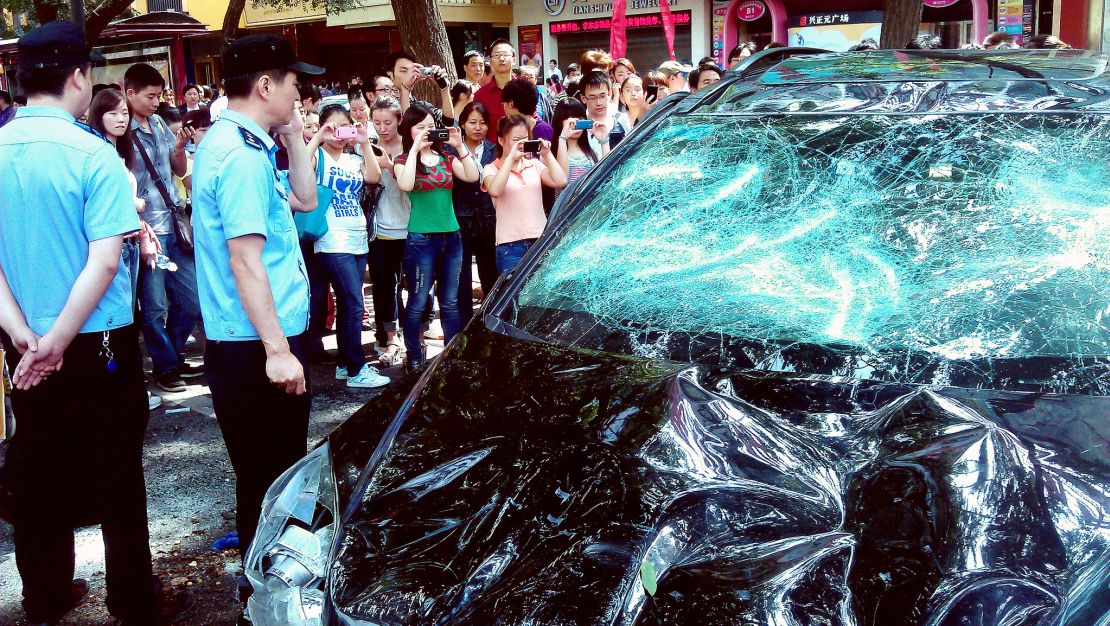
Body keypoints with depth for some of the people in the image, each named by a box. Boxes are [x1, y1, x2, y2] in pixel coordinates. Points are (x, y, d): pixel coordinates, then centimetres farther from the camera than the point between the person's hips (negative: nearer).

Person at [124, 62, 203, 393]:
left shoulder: (159, 124, 9)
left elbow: (180, 170, 17)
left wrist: (180, 147, -1)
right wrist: (137, 222, -15)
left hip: (174, 226, 7)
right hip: (146, 230, -7)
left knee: (192, 298, 13)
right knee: (155, 307, 3)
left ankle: (174, 355, 31)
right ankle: (165, 367, 18)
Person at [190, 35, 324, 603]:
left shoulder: (230, 142, 13)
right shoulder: (242, 156, -19)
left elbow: (305, 199, 19)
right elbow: (245, 261, -24)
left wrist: (293, 137, 9)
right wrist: (278, 350, -24)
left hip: (250, 341, 11)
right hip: (256, 346, -11)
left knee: (279, 466, 21)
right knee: (268, 475, 1)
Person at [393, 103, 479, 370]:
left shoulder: (446, 157, 10)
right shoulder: (404, 159, 0)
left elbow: (472, 176, -4)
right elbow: (405, 185, -22)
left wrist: (459, 146, -9)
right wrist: (415, 149, -18)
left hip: (451, 236, 4)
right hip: (421, 239, -4)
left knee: (450, 302, 11)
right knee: (418, 302, 0)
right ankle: (414, 358, 10)